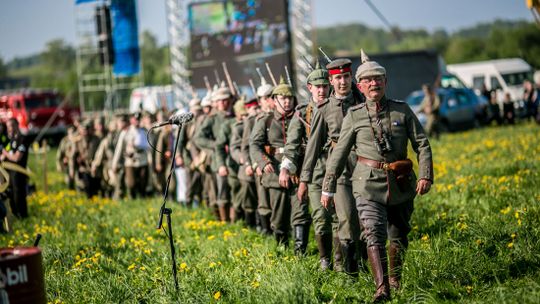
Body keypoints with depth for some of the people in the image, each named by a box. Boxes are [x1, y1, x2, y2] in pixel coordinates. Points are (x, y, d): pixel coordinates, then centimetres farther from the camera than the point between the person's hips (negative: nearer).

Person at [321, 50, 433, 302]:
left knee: (399, 234, 14)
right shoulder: (354, 116, 2)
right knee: (374, 234, -17)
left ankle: (395, 278, 37)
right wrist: (328, 187, 7)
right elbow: (339, 154, 6)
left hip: (401, 183, 2)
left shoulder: (402, 110, 4)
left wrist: (425, 175, -8)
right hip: (369, 182, -2)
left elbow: (422, 144, 4)